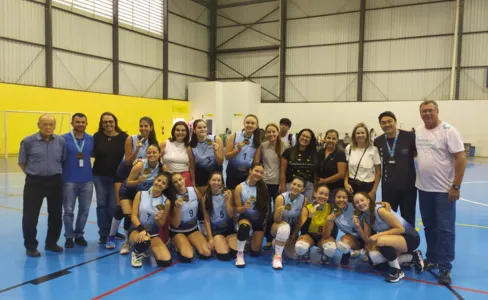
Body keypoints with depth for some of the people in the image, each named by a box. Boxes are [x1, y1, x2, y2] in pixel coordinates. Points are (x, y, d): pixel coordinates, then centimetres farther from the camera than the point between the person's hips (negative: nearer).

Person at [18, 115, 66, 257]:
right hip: (34, 182, -2)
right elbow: (22, 162, 3)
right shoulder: (28, 141, -8)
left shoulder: (61, 141, -2)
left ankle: (51, 243, 28)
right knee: (30, 216, 1)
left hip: (55, 182, 3)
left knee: (56, 215, 10)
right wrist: (32, 173, 7)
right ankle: (31, 246, 18)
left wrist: (56, 173, 8)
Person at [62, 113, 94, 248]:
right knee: (68, 210, 5)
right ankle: (69, 237, 20)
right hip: (69, 181, -2)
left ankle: (79, 235, 27)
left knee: (84, 210, 10)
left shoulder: (92, 139, 3)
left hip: (87, 181, 3)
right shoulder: (64, 139, -4)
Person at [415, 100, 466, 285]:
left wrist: (456, 186, -17)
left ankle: (445, 268, 7)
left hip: (444, 189, -6)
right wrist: (415, 179, 11)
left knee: (445, 229, -1)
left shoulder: (449, 131, -11)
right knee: (429, 227, 16)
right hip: (424, 188, 6)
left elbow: (460, 158, -14)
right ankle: (432, 259, 30)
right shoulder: (418, 132, 5)